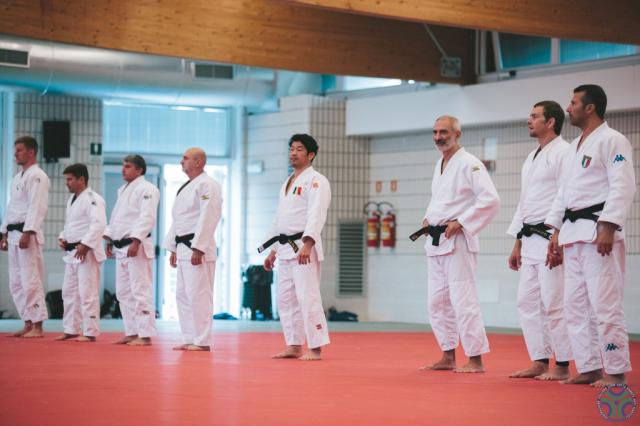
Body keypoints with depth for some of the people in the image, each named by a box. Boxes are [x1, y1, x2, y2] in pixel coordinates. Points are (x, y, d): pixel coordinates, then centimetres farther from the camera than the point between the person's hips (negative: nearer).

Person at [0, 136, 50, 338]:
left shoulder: (37, 176, -9)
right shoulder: (17, 178, 20)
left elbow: (37, 207, -18)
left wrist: (27, 233, -24)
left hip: (27, 234, -10)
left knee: (31, 280, -11)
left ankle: (37, 326, -8)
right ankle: (28, 324, 16)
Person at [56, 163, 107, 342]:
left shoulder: (92, 199, -14)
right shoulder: (72, 199, 17)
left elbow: (98, 224, -23)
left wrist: (85, 245, -26)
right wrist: (62, 238, 9)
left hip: (87, 252, -10)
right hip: (71, 252, 10)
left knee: (87, 293, -8)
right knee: (69, 292, 14)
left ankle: (90, 332, -4)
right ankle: (71, 330, 22)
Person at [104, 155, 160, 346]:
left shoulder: (146, 189, -9)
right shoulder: (123, 190, 20)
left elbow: (147, 218, -19)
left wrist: (135, 241, -26)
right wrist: (109, 240, 17)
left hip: (137, 247, -10)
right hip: (121, 248, 10)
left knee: (141, 291, -10)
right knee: (123, 292, 12)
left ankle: (145, 335, -8)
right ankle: (131, 332, 19)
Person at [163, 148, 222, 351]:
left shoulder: (207, 185, -11)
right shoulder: (186, 187, 20)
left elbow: (207, 219, -19)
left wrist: (198, 249, -23)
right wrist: (173, 248, 20)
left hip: (198, 248, -10)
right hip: (183, 247, 10)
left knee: (198, 294, -10)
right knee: (182, 294, 11)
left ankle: (202, 341, -7)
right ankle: (190, 340, 17)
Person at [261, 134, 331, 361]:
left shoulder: (315, 180, -8)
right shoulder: (287, 183, 21)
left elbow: (316, 215, -21)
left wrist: (307, 244, -32)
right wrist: (272, 251, 21)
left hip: (304, 248, -9)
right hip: (285, 248, 9)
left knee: (308, 297, -12)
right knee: (286, 299, 10)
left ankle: (315, 348, -9)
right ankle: (294, 346, 17)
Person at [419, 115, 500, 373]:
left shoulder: (469, 164, -11)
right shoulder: (439, 166, 16)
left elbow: (491, 200, -19)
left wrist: (461, 222, -19)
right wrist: (428, 218, 11)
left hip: (457, 242, -9)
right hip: (435, 241, 9)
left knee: (463, 300, -11)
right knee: (438, 301, 11)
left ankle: (475, 359, -6)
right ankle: (448, 357, 19)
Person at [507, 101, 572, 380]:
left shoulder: (563, 153, -8)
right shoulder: (532, 158, 20)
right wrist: (517, 245, 21)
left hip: (552, 239, -9)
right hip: (531, 241, 9)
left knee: (553, 303, -8)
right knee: (528, 302, 9)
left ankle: (562, 366, -2)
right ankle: (539, 362, 16)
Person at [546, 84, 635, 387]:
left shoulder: (612, 141, -7)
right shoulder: (575, 146, 21)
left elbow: (623, 187, -16)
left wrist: (608, 228, -23)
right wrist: (557, 232, 18)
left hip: (599, 232, -9)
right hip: (573, 233, 9)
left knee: (605, 304, -10)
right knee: (576, 305, 9)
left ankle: (615, 371, -4)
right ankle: (589, 368, 16)